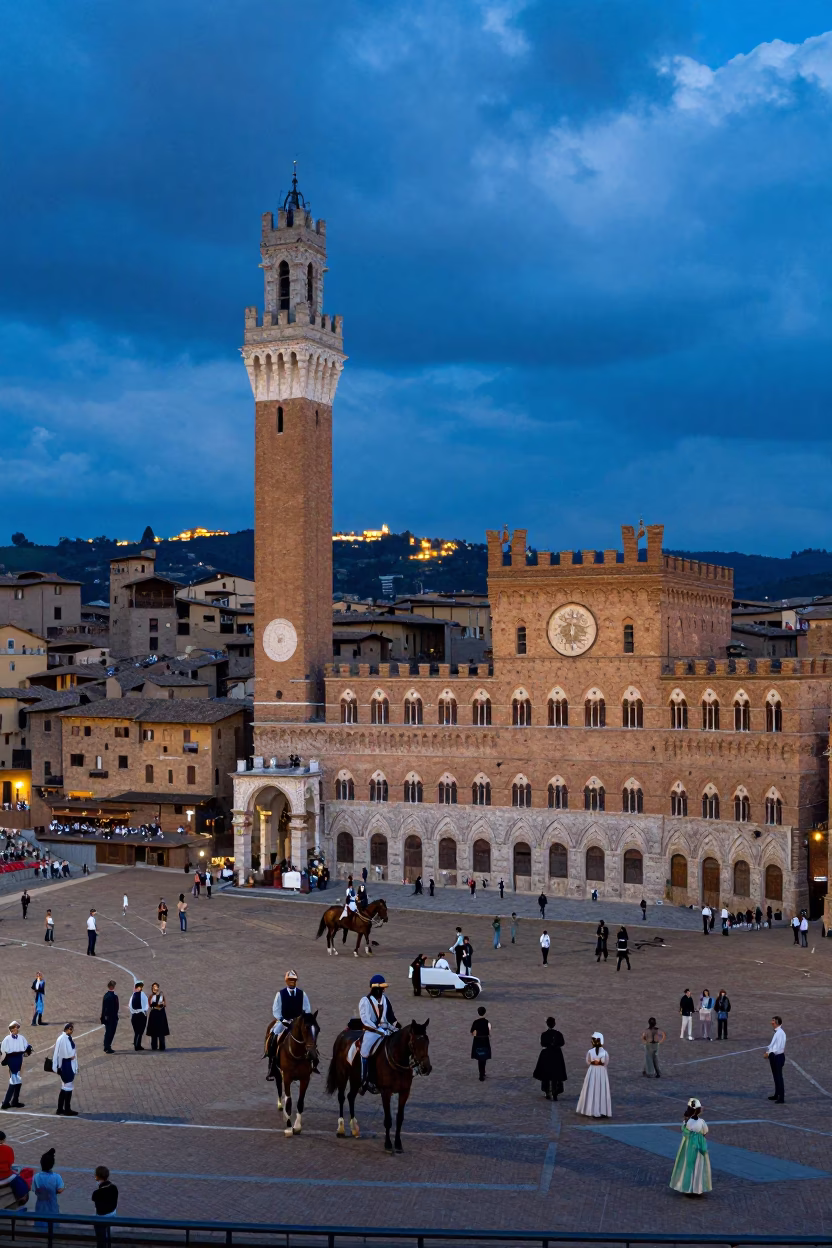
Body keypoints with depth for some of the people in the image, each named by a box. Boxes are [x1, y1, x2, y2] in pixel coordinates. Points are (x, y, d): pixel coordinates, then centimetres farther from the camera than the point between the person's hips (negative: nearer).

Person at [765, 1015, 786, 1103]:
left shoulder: (780, 1033, -21)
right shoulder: (776, 1032, 7)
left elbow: (779, 1048, -24)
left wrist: (770, 1053, -17)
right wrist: (768, 1052, 4)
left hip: (778, 1057, -10)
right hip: (774, 1057, 10)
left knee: (779, 1077, -2)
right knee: (775, 1077, 21)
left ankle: (781, 1098, 6)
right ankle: (776, 1095, 35)